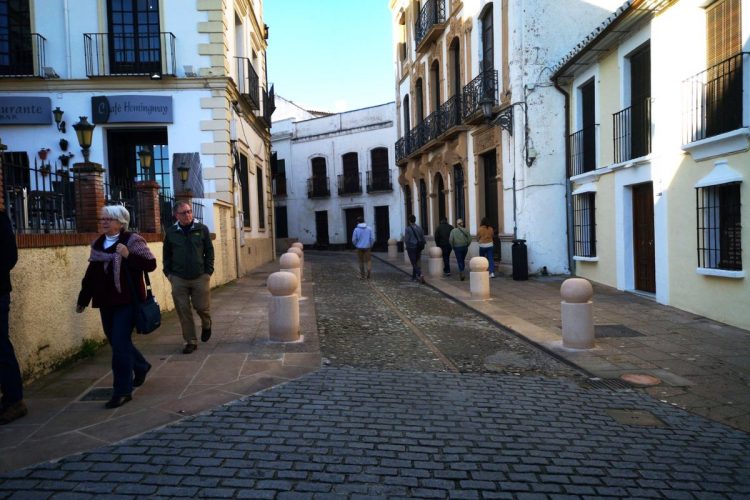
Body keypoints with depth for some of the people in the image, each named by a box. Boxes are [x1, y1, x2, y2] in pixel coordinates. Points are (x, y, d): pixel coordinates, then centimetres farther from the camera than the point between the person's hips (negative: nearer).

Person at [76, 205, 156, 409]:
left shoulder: (132, 240, -7)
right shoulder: (97, 244, 12)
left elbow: (150, 264, -13)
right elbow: (91, 273, 17)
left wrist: (128, 256, -26)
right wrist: (83, 299, 19)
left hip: (127, 300, -7)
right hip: (106, 302, 7)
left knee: (120, 343, -8)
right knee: (115, 341, 14)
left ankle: (122, 391, 2)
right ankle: (141, 366, 40)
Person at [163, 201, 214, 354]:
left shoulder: (202, 229, 0)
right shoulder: (171, 232, 4)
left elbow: (209, 251, 2)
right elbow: (166, 255, 12)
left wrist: (208, 271, -5)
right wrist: (168, 273, 3)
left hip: (200, 277, -1)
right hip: (178, 279, 1)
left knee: (202, 307, 2)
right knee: (184, 312, 3)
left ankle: (206, 325, 36)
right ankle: (190, 341, 16)